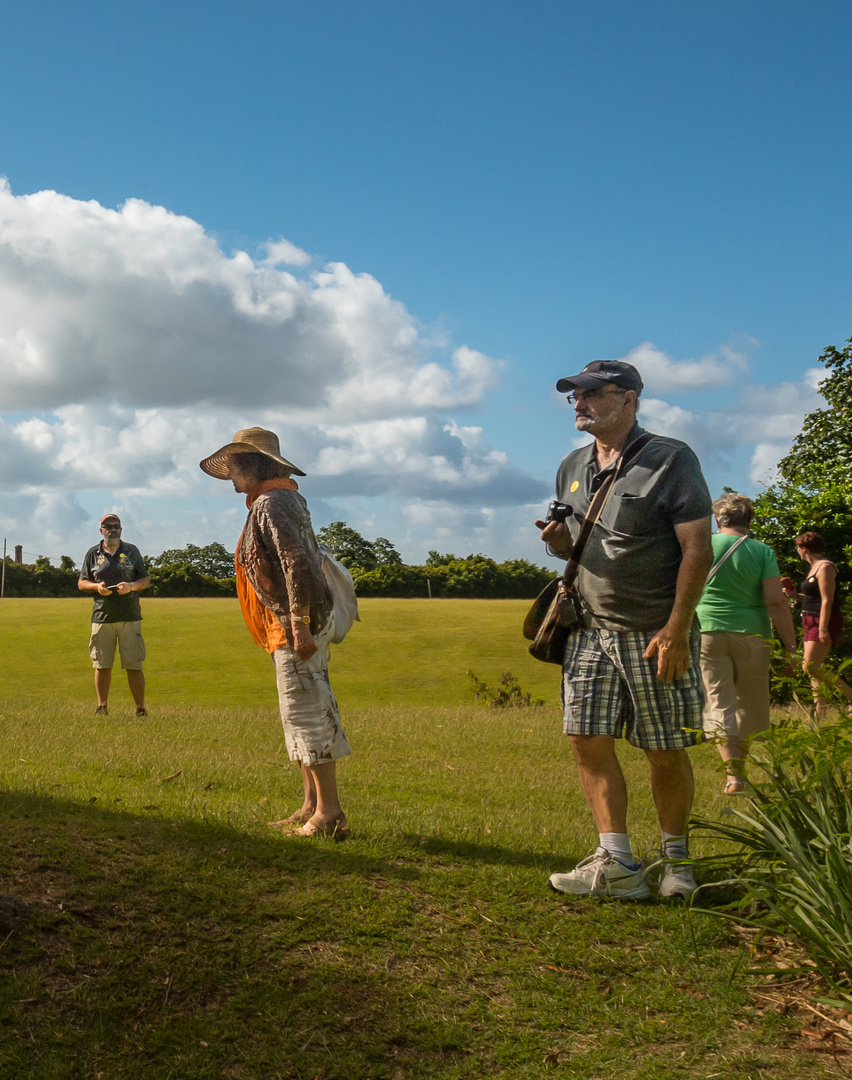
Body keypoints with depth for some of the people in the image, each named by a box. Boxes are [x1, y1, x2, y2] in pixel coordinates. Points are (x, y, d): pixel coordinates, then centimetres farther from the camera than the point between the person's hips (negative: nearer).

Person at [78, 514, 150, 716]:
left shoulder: (131, 551, 11)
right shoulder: (93, 553, 11)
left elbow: (146, 580, 11)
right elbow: (81, 583, 13)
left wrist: (131, 586, -10)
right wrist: (97, 587, -8)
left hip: (130, 617, -1)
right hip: (101, 616, 1)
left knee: (134, 665, -3)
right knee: (102, 665, 4)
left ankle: (141, 709, 2)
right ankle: (102, 708, 15)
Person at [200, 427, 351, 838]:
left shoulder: (271, 504, -13)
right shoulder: (286, 499, 18)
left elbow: (297, 563, -23)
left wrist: (300, 625, -26)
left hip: (296, 625, -11)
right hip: (295, 624, 11)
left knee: (307, 714, -7)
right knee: (302, 715, 13)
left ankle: (329, 814, -2)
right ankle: (312, 807, 19)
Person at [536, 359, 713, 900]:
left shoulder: (671, 459, -6)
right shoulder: (573, 467, 13)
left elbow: (697, 549, -11)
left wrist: (676, 630, -16)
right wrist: (560, 543, -1)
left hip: (657, 634, -5)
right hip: (592, 630, 5)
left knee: (667, 752, 3)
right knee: (589, 740, -2)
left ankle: (677, 859, 21)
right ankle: (617, 865, 5)